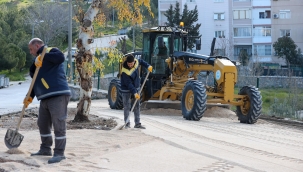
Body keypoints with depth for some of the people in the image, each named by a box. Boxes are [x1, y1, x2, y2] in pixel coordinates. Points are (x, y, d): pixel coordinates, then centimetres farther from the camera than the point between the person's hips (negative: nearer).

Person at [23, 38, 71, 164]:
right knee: (43, 124, 15)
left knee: (58, 125, -8)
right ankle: (45, 149, 28)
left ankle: (59, 153, -5)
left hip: (58, 95, -10)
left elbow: (60, 57, -26)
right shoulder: (38, 61, 25)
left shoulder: (51, 51, -2)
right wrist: (30, 97, 15)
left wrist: (42, 56, -25)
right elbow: (37, 81, 25)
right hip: (45, 98, 10)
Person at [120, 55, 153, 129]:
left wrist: (148, 66, 0)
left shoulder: (136, 62, -11)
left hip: (136, 88, 6)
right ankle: (127, 123, 7)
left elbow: (141, 61, 15)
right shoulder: (125, 71, -29)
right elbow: (128, 84, -29)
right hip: (127, 90, -6)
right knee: (127, 106, -3)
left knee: (137, 106, 8)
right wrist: (134, 93, -33)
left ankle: (137, 123, 14)